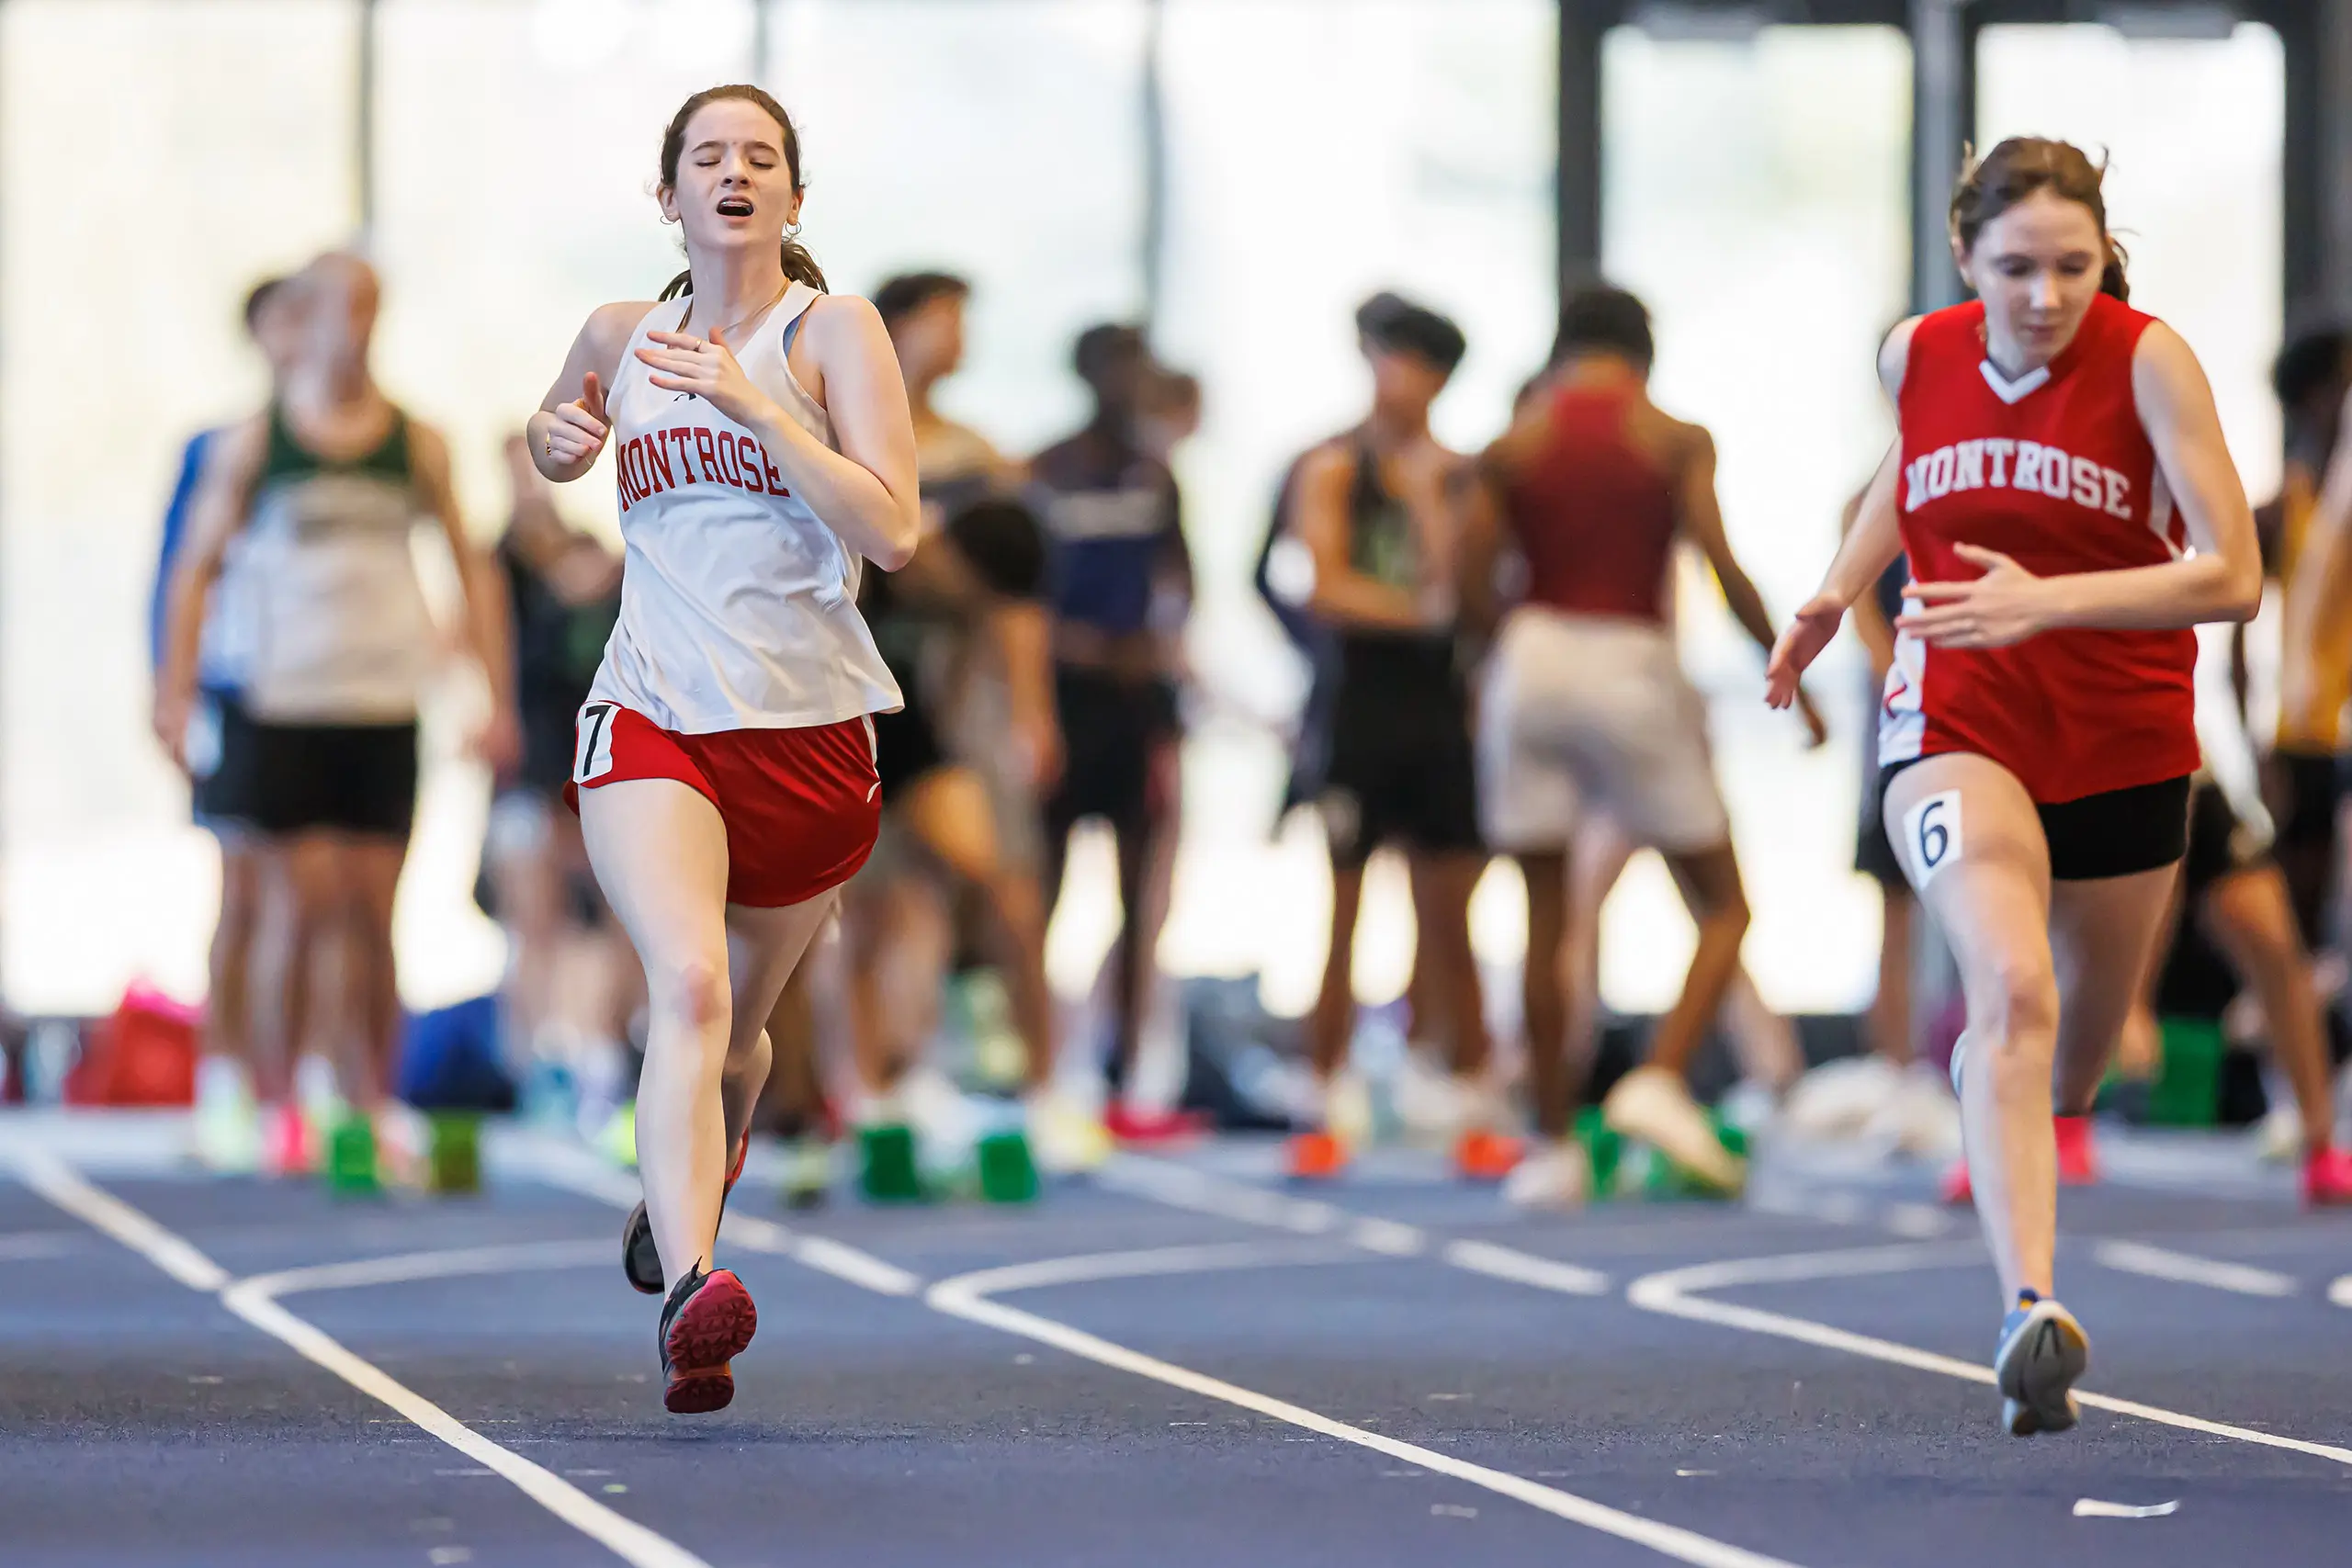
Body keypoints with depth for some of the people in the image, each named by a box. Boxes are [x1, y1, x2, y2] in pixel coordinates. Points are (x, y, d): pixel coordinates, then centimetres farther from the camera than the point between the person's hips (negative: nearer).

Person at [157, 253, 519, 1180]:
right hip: (285, 709, -2)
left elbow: (471, 571, 12)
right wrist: (175, 694, -3)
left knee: (372, 912, 1)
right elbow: (196, 568, 6)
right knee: (301, 902, -7)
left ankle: (371, 1111, 7)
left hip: (386, 709, 2)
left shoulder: (416, 443, 8)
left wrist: (498, 699, 6)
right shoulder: (253, 443, 3)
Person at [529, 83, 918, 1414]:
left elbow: (892, 531, -14)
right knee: (689, 985, -25)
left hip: (809, 733, 0)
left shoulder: (832, 330, -2)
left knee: (737, 1029, 17)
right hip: (653, 720, 0)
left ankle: (693, 1182, 51)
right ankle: (690, 1299, -39)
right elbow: (556, 442, 33)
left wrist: (753, 403, -19)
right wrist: (563, 439, 8)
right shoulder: (622, 336, 9)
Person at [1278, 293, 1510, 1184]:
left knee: (1449, 921, 4)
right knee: (1341, 916, -1)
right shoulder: (1332, 470, 1)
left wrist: (1429, 494, -10)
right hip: (1362, 704, -2)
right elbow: (1328, 588, -9)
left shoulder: (1458, 475, 7)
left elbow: (1457, 586, -5)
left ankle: (1477, 1118, 6)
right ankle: (1321, 1116, 5)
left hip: (1441, 711, 2)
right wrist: (1417, 610, -13)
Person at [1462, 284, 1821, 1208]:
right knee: (1723, 908, 9)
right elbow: (1723, 568, -10)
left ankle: (1554, 1147, 7)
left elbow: (1472, 583, -1)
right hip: (1635, 668, -2)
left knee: (1544, 922, 8)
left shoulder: (1513, 445, 4)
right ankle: (1662, 1080, -13)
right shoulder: (1675, 440, -1)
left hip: (1535, 658, 2)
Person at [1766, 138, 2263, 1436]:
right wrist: (1838, 591, 11)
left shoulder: (2149, 360, -14)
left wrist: (2050, 602, -30)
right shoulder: (1916, 356, -3)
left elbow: (2231, 576, -20)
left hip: (2123, 746, 1)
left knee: (2072, 1065, 16)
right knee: (2013, 989, -27)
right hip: (1957, 727, -1)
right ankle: (2030, 1312, -40)